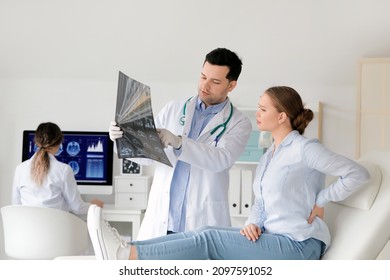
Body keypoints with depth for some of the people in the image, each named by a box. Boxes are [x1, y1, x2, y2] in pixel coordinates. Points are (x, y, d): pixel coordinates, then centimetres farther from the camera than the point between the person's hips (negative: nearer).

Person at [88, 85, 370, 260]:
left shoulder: (305, 148, -10)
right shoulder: (269, 156, 16)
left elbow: (358, 174, -12)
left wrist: (320, 202, -8)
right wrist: (253, 224, -4)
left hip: (299, 245, -8)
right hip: (273, 238, 8)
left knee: (210, 239, -20)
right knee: (206, 234, -12)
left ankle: (125, 255, -27)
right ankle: (126, 250, -21)